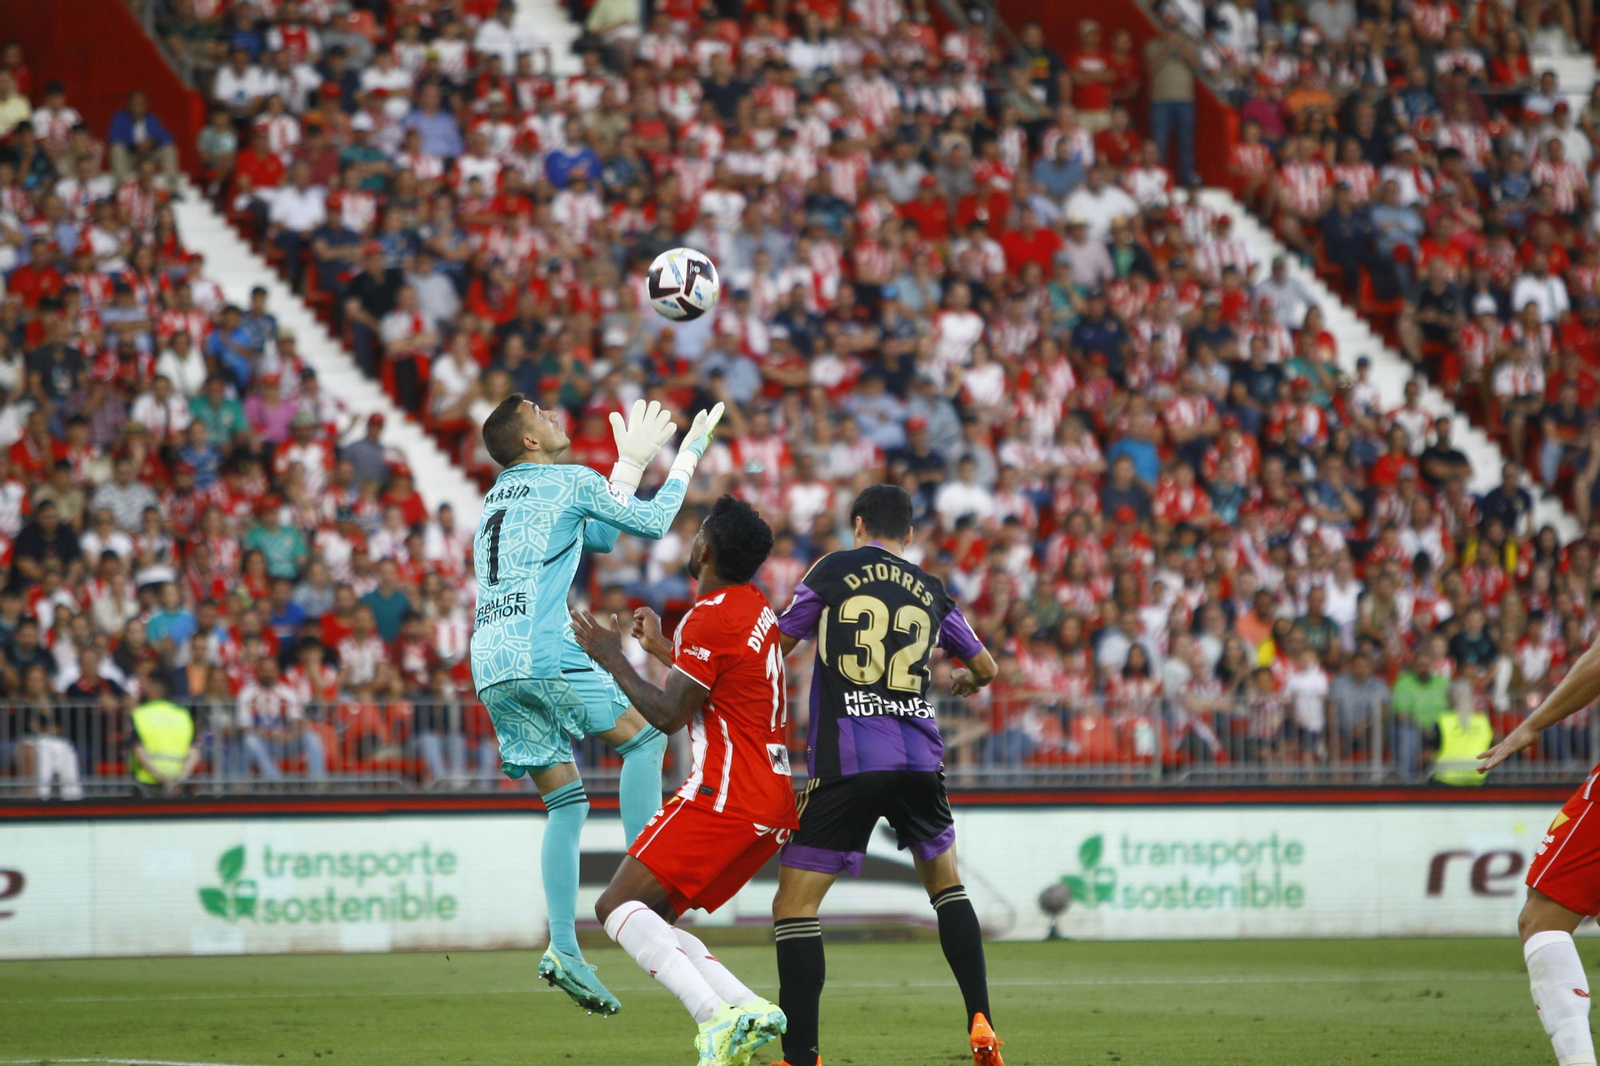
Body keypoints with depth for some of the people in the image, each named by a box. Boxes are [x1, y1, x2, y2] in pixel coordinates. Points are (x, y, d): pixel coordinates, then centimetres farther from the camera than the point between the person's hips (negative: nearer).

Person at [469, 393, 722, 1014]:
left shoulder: (499, 497, 27)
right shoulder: (568, 481, 3)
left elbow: (600, 534, 35)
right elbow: (651, 522, 7)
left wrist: (633, 460, 40)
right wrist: (688, 455, 19)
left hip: (490, 669, 7)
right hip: (542, 654, -7)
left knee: (565, 801, 8)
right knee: (644, 738, 6)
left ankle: (564, 948, -4)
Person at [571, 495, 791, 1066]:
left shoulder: (710, 617, -11)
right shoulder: (757, 607, 18)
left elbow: (668, 715, -14)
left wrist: (613, 660, -2)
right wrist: (662, 647, 42)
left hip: (723, 795, -9)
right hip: (772, 804, 9)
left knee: (618, 907, -12)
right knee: (650, 921, 12)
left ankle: (717, 1016, -30)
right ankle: (747, 1010, -6)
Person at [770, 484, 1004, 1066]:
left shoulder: (834, 570, 5)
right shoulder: (931, 591, 16)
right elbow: (986, 668, 27)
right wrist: (966, 680, 51)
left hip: (846, 762, -4)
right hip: (920, 759, 4)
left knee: (795, 903, 0)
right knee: (945, 882, 25)